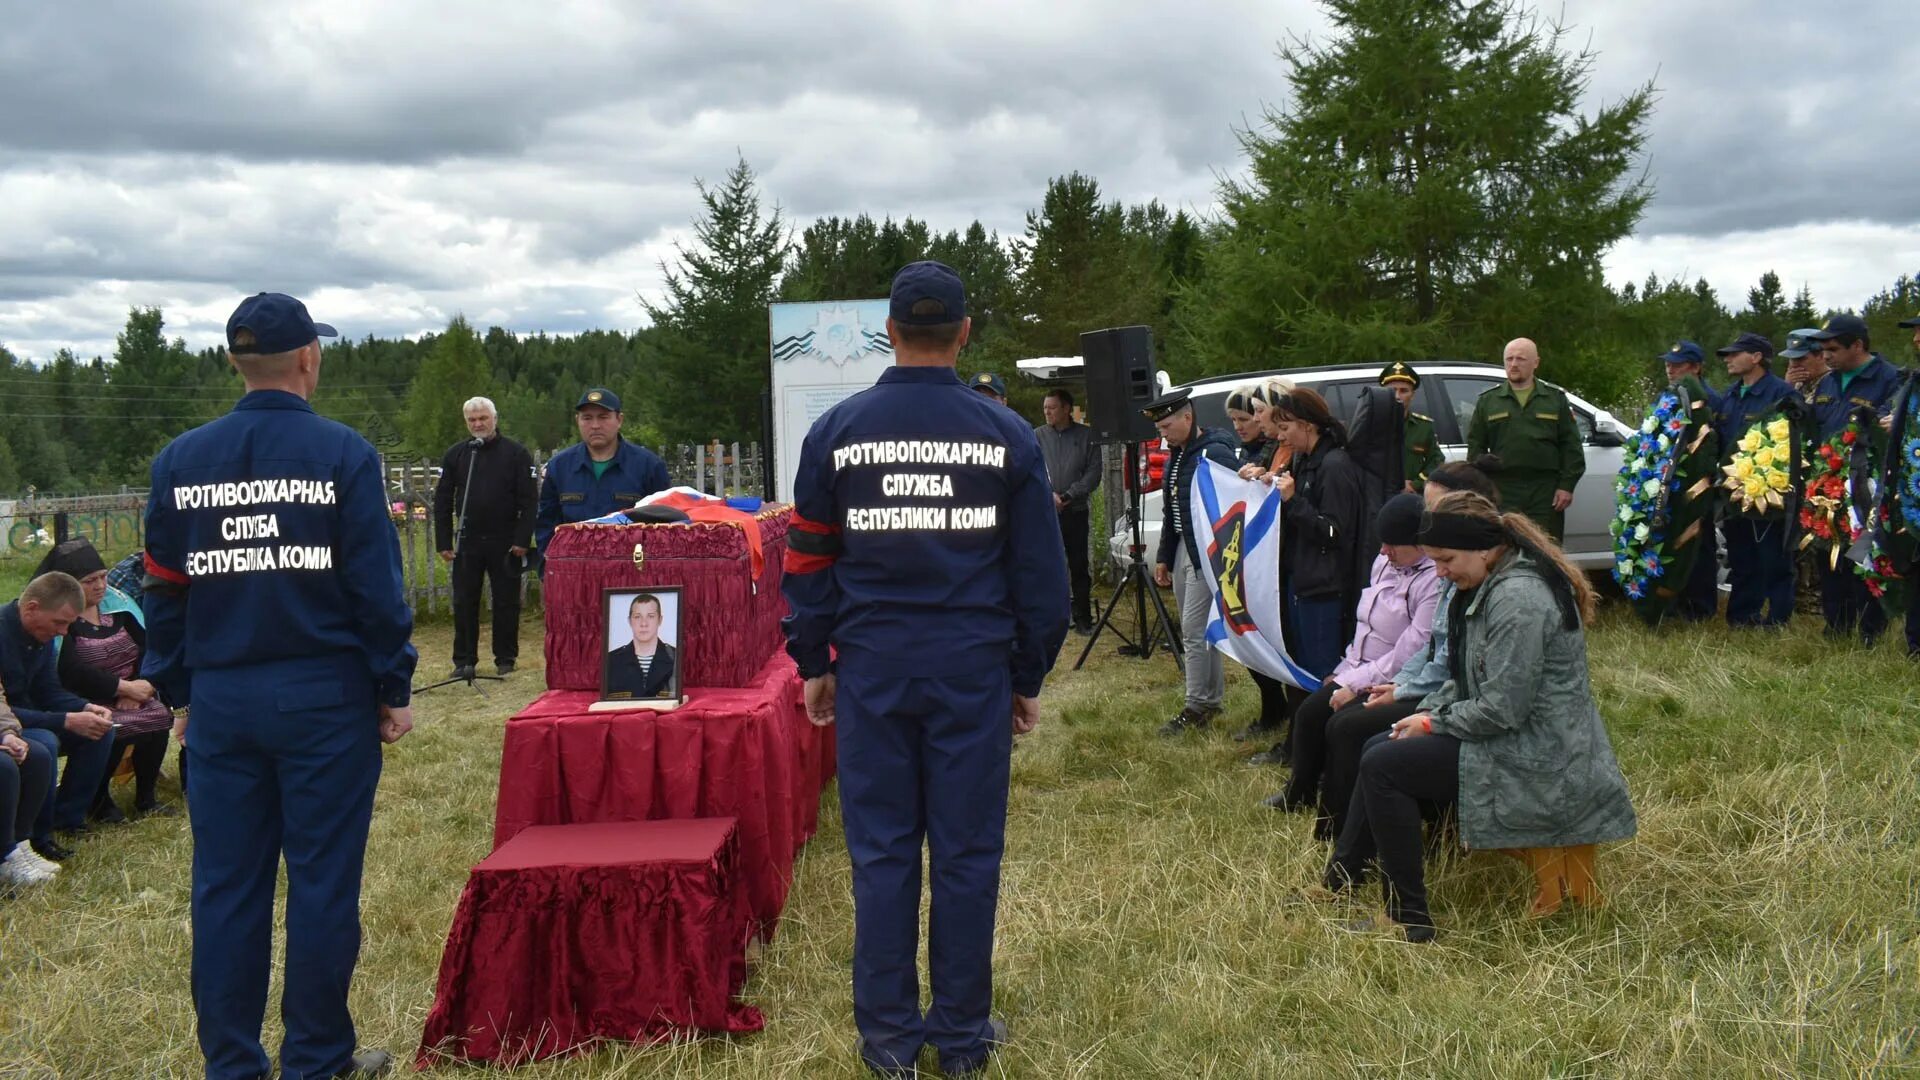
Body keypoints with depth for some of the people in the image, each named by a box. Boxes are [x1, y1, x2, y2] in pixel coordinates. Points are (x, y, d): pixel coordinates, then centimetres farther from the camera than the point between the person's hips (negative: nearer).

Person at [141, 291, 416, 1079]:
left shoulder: (180, 460, 5)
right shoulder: (342, 453, -7)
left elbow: (164, 587, 10)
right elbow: (376, 581, -8)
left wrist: (176, 688, 18)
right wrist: (393, 689, -1)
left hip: (220, 698, 4)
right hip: (324, 693, -4)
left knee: (225, 885, 10)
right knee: (322, 880, 5)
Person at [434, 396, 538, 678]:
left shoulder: (516, 454, 0)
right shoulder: (455, 455, 8)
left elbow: (527, 502, -2)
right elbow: (442, 501, 9)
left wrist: (522, 540, -10)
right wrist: (444, 543, 2)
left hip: (505, 543, -2)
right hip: (467, 542, 2)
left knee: (506, 602, 5)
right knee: (464, 603, 4)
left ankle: (506, 658, 15)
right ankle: (464, 660, 13)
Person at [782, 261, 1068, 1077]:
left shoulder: (836, 431, 1)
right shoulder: (1007, 435, 0)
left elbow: (809, 561, 6)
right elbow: (1039, 569, 3)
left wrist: (813, 663, 15)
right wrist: (1029, 675, 12)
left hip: (871, 670, 1)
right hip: (974, 671, 0)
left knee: (882, 853, 8)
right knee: (966, 853, 7)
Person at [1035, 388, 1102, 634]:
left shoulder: (1086, 436, 3)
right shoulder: (1037, 436, 6)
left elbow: (1093, 473, -1)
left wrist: (1068, 496, -11)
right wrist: (1049, 495, -14)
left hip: (1077, 512, -1)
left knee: (1079, 567, 4)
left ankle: (1083, 619, 10)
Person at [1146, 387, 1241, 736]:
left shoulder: (1215, 453, -16)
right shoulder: (1176, 456, 14)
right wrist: (1164, 557, 21)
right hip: (1183, 550, 9)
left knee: (1194, 630, -8)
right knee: (1198, 629, 13)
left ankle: (1196, 708, -1)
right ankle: (1212, 700, 23)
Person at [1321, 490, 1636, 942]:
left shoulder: (1517, 598, -24)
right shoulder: (1491, 586, 9)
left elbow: (1502, 709, -25)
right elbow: (1467, 679, 18)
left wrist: (1433, 725, -12)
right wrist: (1429, 711, 2)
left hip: (1536, 765, -11)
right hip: (1518, 743, 11)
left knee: (1382, 767, -13)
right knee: (1379, 748, 12)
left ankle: (1409, 917, -5)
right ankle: (1338, 884, 17)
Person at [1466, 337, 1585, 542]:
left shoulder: (1556, 400, 11)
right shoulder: (1487, 402, 12)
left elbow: (1571, 446, 7)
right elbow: (1475, 447, 10)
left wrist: (1567, 485, -3)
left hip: (1545, 493, 0)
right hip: (1503, 491, 0)